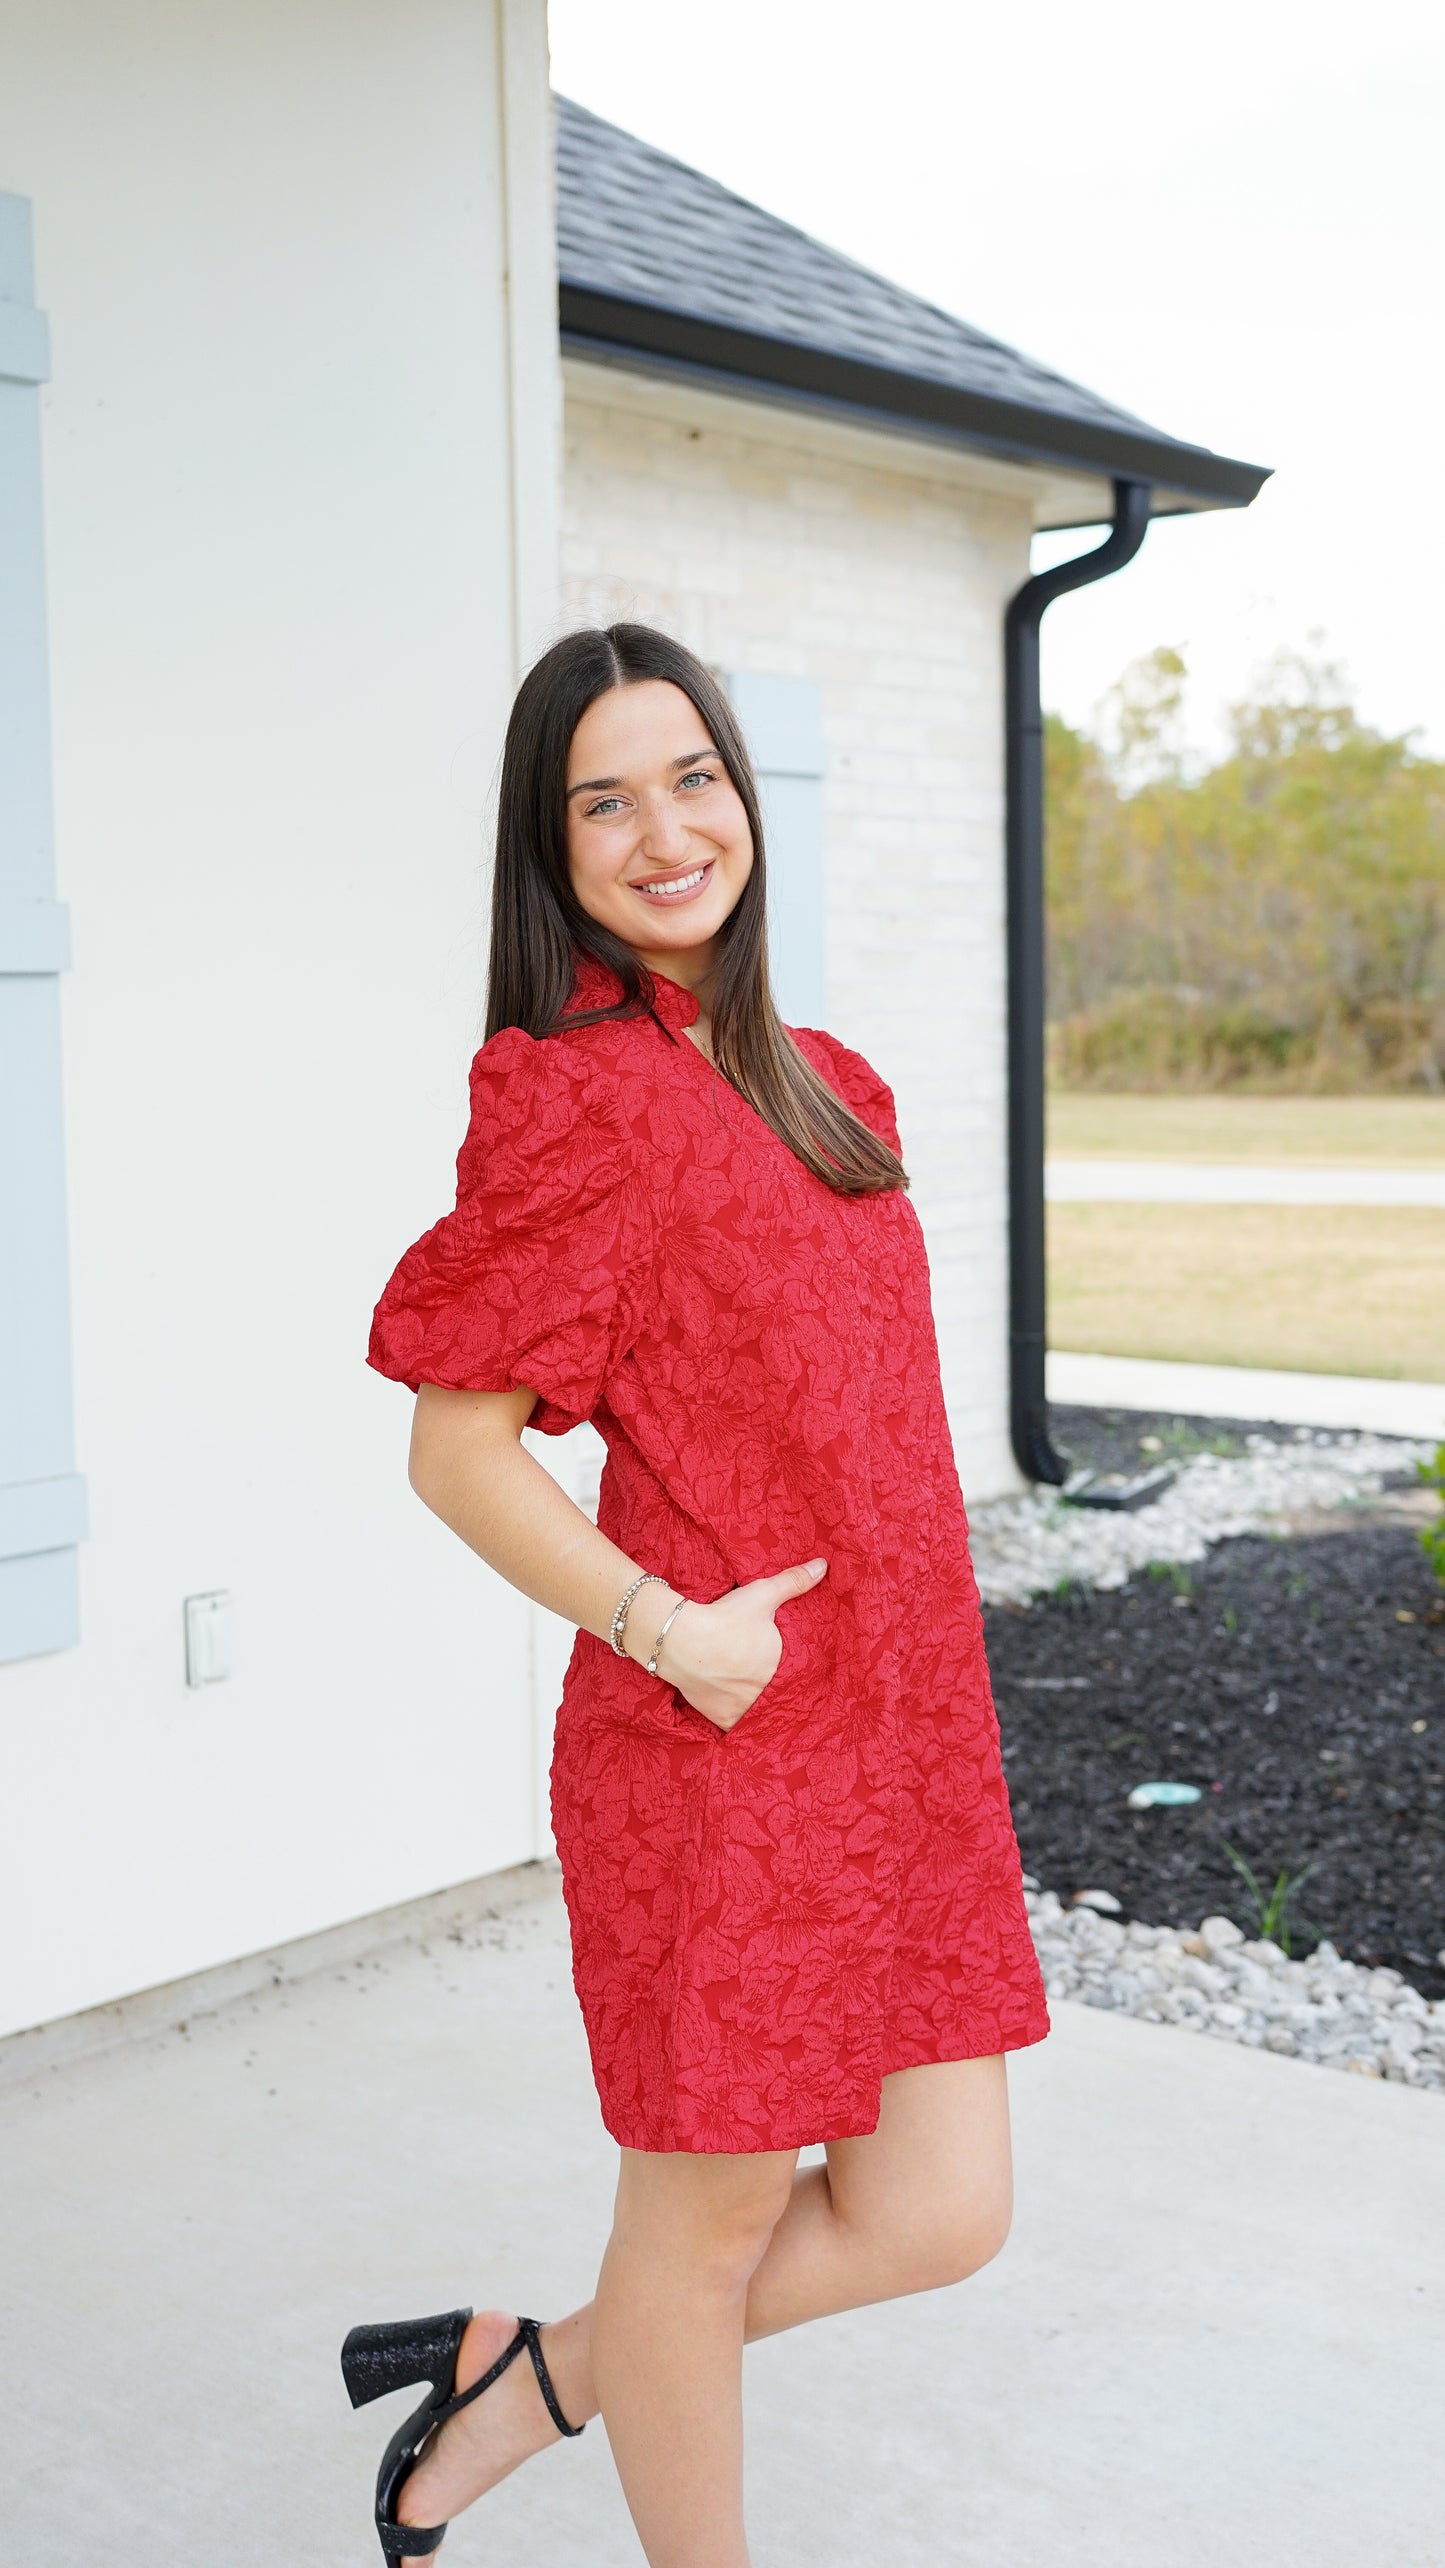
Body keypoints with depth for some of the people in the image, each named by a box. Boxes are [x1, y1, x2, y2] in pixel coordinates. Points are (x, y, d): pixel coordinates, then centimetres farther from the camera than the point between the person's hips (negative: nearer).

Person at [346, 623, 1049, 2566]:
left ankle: (534, 2378, 31)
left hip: (898, 1730, 8)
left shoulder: (818, 1089, 11)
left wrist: (924, 1700, 15)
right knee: (710, 2214, 10)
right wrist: (661, 1626, -21)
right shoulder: (580, 1097, -13)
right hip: (722, 1749, -8)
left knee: (939, 2216, 11)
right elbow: (454, 1449, -12)